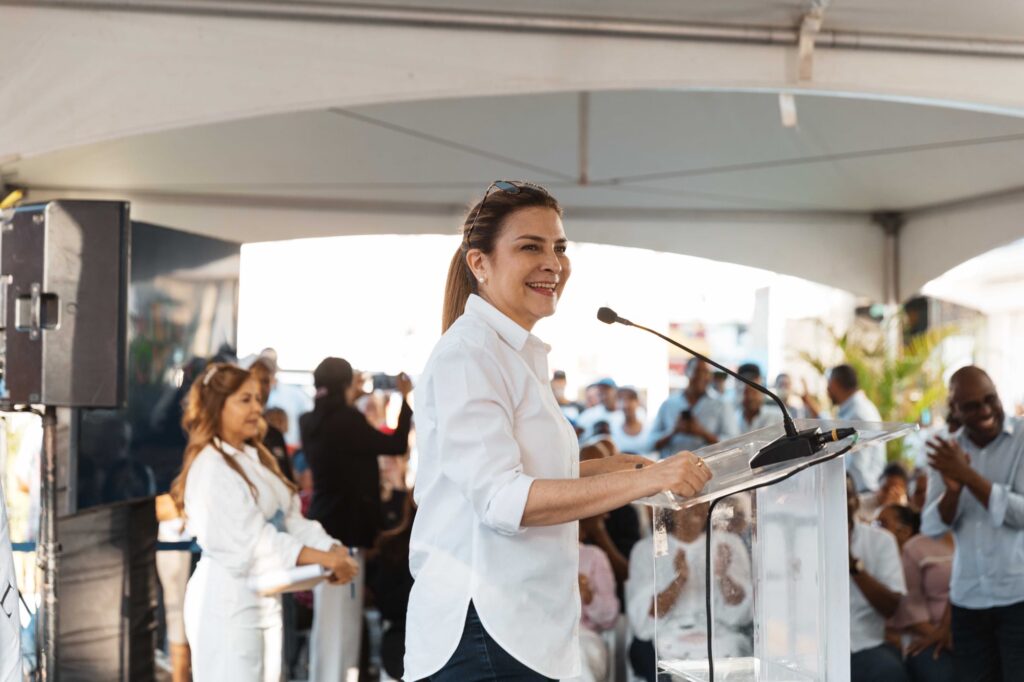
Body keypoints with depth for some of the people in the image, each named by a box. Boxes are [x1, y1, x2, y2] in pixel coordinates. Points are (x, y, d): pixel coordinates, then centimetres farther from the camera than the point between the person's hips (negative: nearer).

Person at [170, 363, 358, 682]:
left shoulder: (256, 458, 14)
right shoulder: (211, 468, -14)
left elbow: (292, 520, 7)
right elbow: (251, 542, -22)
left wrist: (333, 549, -11)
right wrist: (322, 559, -27)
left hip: (266, 597, 9)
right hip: (228, 599, -9)